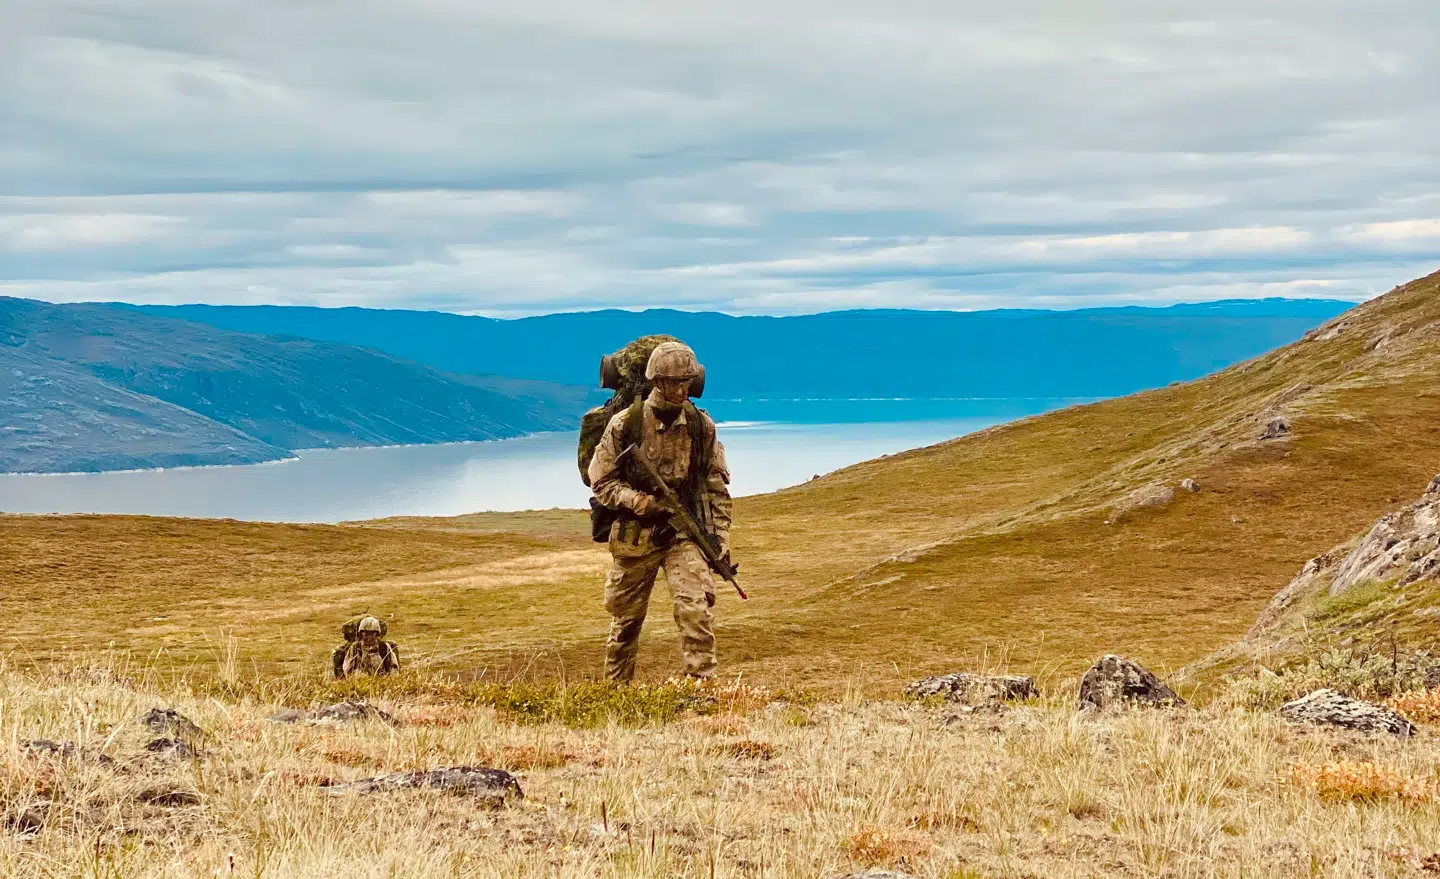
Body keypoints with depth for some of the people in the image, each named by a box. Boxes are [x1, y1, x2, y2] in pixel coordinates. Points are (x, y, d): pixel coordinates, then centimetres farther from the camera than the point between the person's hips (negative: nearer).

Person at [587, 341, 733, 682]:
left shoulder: (702, 426, 1)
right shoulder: (624, 424, -6)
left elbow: (717, 488, 8)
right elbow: (601, 481, -1)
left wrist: (721, 537, 2)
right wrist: (636, 500, -18)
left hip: (686, 533, 0)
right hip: (634, 535, 0)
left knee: (697, 609, -19)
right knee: (626, 620, 12)